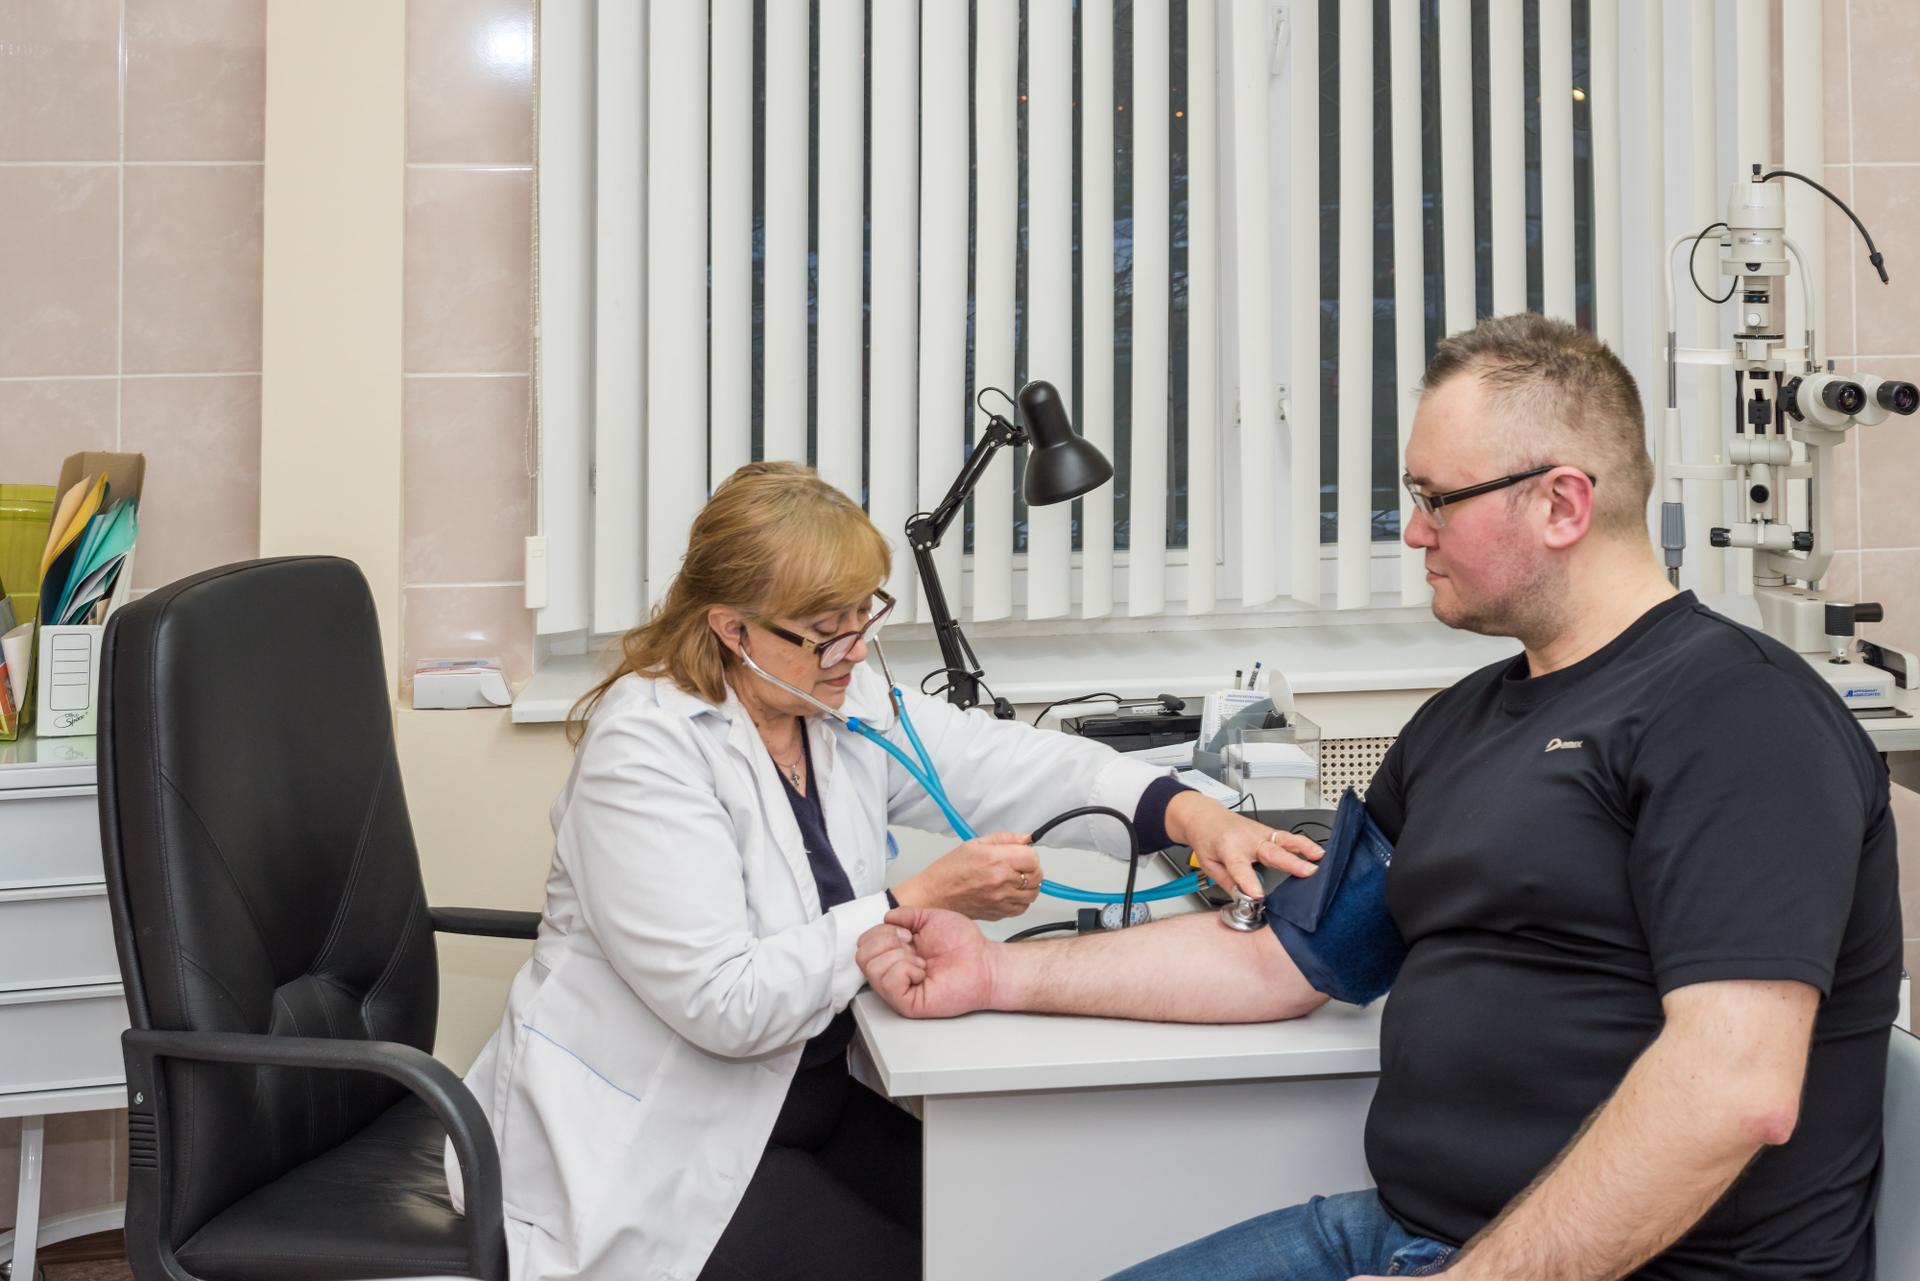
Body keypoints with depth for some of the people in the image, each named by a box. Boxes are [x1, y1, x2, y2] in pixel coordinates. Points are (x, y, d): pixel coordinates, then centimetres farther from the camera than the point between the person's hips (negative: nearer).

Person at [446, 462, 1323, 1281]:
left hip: (799, 1098, 7)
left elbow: (1010, 765, -4)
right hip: (653, 1155, -7)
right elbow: (724, 1003, -27)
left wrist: (1184, 811, -20)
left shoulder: (846, 700, 1)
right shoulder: (644, 751, -23)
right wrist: (920, 903, -28)